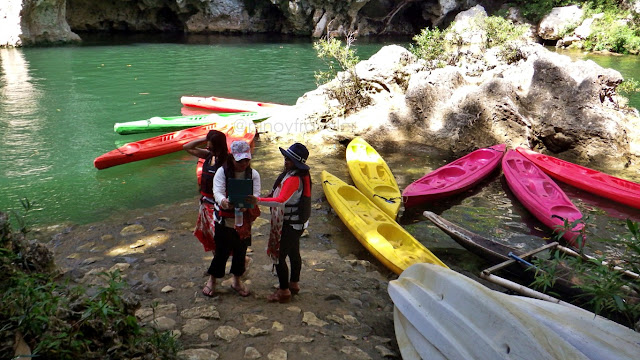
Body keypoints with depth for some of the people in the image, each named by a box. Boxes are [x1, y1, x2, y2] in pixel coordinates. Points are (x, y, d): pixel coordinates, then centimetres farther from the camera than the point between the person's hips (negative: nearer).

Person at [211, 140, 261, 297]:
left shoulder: (253, 174, -2)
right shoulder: (222, 172, -9)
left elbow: (256, 194, -13)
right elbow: (217, 191, -22)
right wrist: (223, 202, -46)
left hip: (244, 221, 3)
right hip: (225, 220, -3)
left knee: (241, 251, 15)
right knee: (221, 251, 4)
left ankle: (237, 281, 35)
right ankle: (213, 280, 27)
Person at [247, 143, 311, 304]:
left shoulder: (294, 179, -28)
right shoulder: (302, 175, 4)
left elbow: (281, 200, -39)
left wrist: (258, 201, -46)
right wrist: (273, 195, 4)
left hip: (289, 225, -10)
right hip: (298, 223, 10)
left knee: (279, 256, 1)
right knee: (294, 253, 23)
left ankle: (284, 291, 13)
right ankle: (294, 284, 40)